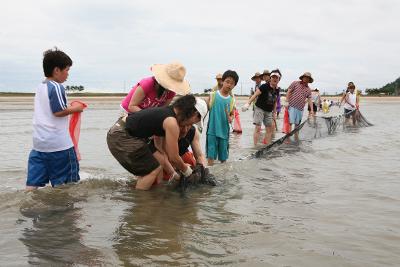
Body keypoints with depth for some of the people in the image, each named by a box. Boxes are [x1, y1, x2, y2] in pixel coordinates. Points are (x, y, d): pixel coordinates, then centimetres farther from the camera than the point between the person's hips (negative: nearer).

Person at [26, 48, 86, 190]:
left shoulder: (40, 87, 15)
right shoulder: (56, 87, -12)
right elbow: (58, 112, -19)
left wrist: (70, 107, 17)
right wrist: (75, 108, -4)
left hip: (38, 142, 8)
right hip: (59, 143, -8)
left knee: (33, 182, 5)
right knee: (64, 182, 6)